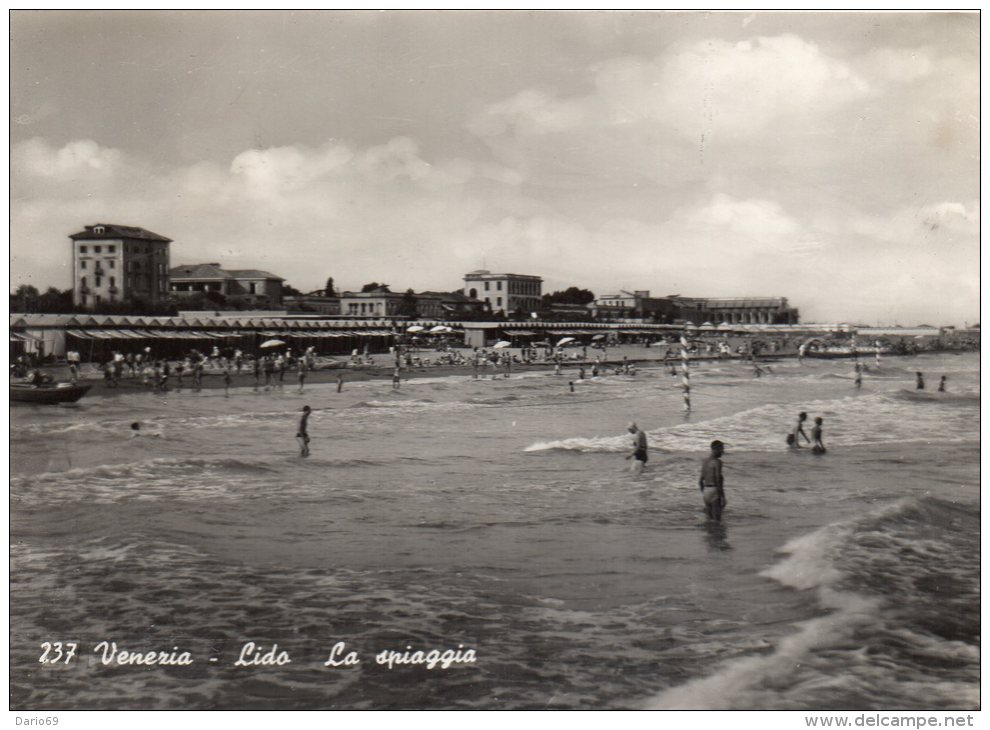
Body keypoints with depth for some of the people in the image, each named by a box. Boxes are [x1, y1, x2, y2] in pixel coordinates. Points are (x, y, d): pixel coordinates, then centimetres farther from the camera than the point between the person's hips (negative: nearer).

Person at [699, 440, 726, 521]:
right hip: (715, 490, -8)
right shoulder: (717, 462, -11)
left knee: (710, 519, 12)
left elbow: (700, 481, 17)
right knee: (717, 519, -6)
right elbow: (718, 479, -19)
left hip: (706, 491, 8)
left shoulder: (705, 462, 15)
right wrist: (722, 496, -17)